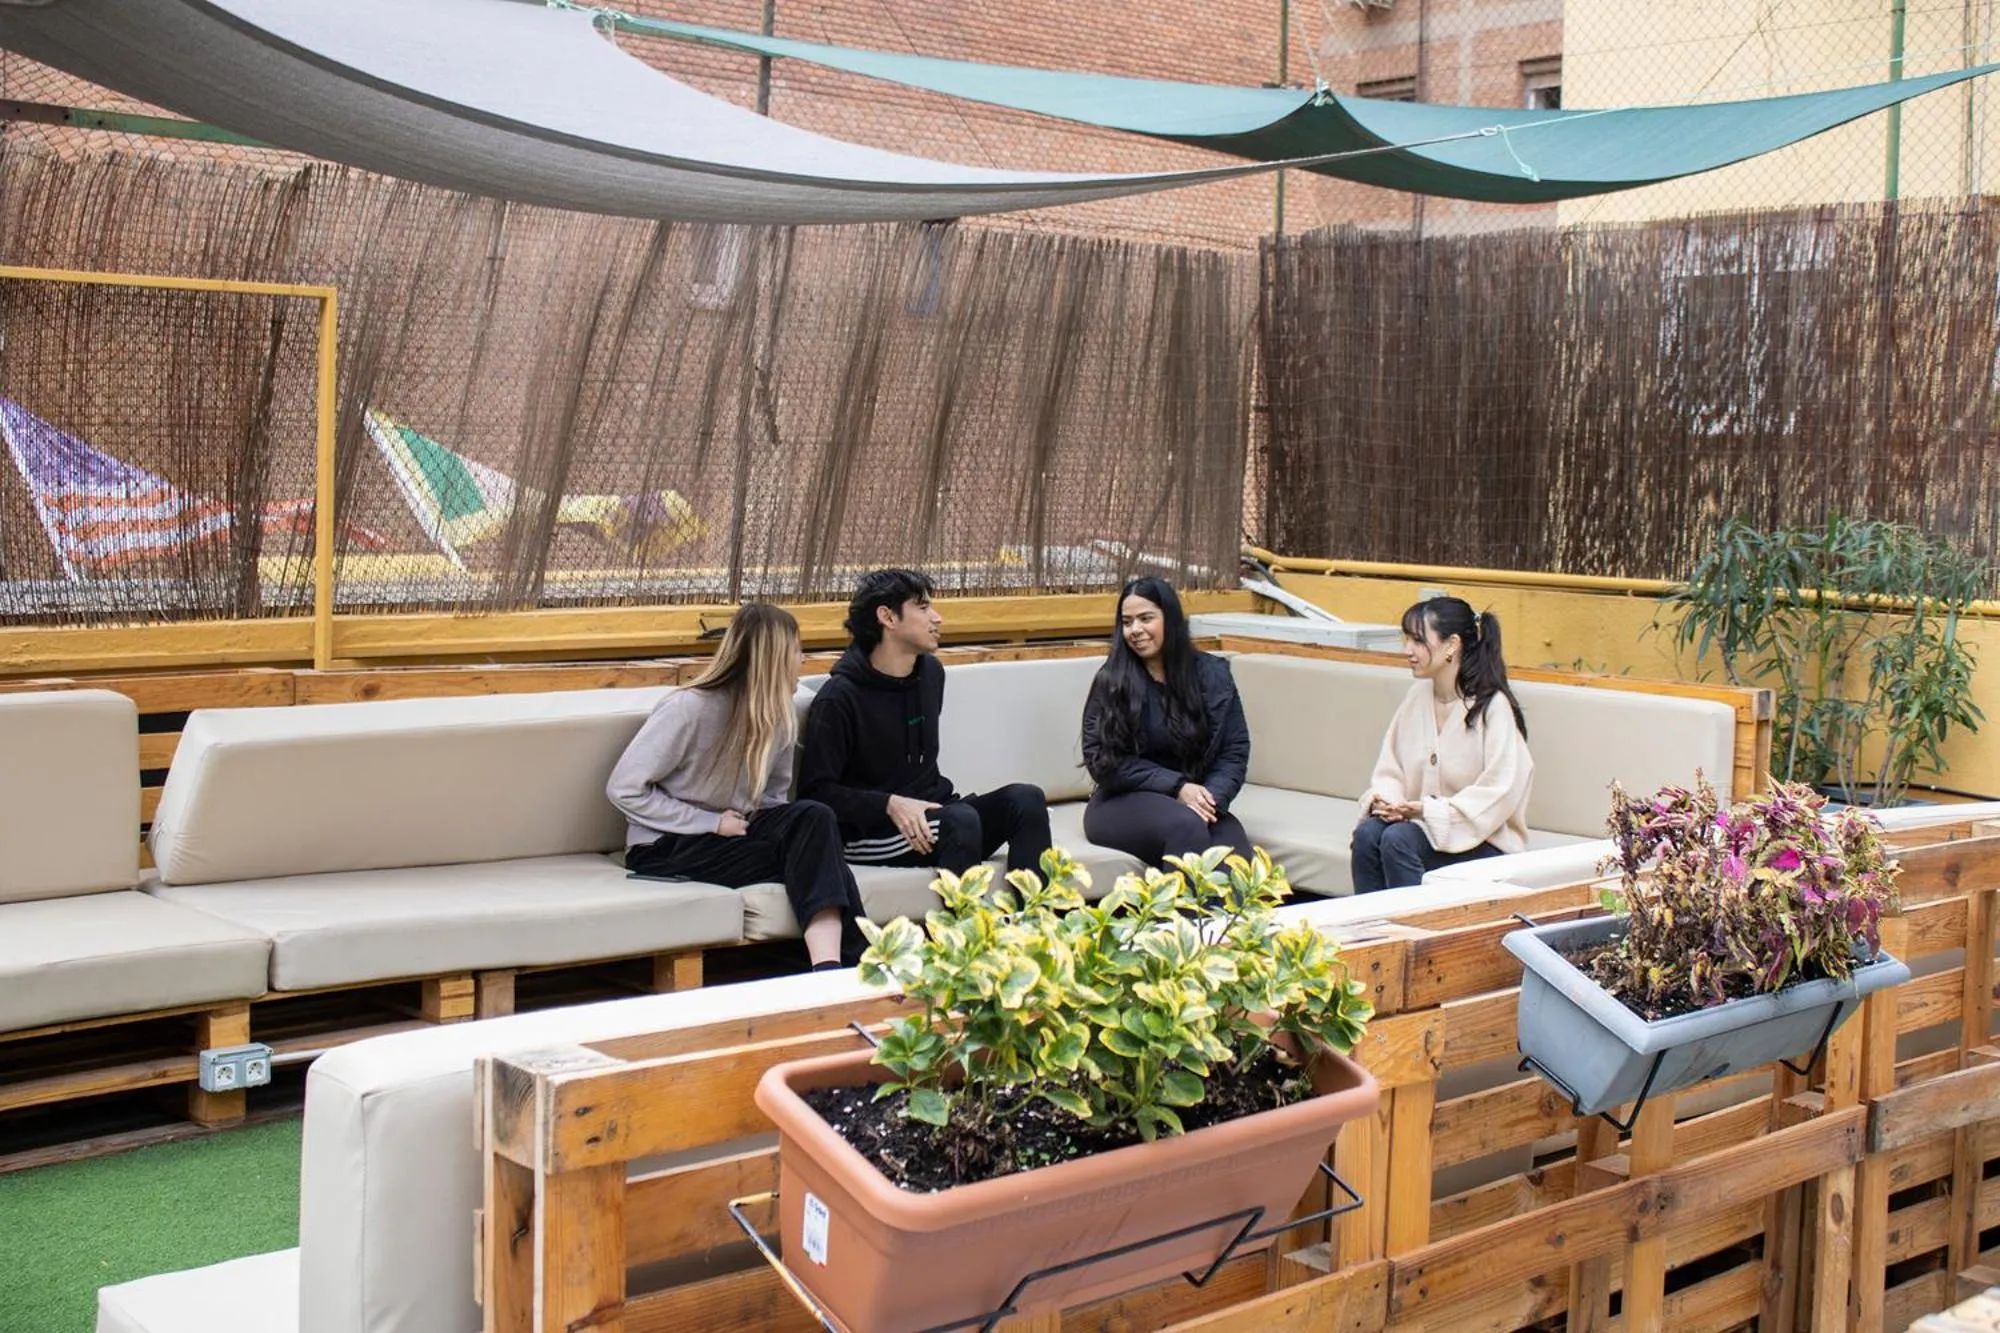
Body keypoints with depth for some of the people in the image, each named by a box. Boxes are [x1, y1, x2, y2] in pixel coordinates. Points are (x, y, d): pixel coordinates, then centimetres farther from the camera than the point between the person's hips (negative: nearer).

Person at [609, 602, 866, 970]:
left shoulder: (777, 714, 4)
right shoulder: (689, 708, -15)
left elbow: (775, 794, 14)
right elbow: (624, 788, -15)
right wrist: (711, 823, -18)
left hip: (734, 836, 6)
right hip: (667, 847, -6)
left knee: (814, 817, -27)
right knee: (813, 855, -26)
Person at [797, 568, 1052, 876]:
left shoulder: (931, 673, 12)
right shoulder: (838, 698, -10)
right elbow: (815, 790, -14)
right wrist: (890, 804, -25)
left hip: (933, 812, 7)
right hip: (874, 828, -7)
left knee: (1026, 798, -17)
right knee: (962, 819, -34)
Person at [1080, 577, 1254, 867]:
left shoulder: (1211, 673, 5)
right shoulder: (1111, 680, 0)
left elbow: (1234, 750, 3)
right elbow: (1102, 760, -6)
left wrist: (1211, 798, -17)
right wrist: (1177, 786, -16)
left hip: (1193, 802, 2)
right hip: (1123, 803, -2)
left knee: (1236, 864, -32)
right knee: (1186, 827, -35)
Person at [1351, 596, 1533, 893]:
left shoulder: (1493, 707, -13)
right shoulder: (1418, 696, 8)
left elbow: (1500, 794, -18)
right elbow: (1389, 770, 11)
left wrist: (1426, 809, -22)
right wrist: (1383, 799, -11)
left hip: (1485, 842, -6)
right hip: (1421, 824, 6)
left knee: (1398, 839, -30)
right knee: (1367, 833, -23)